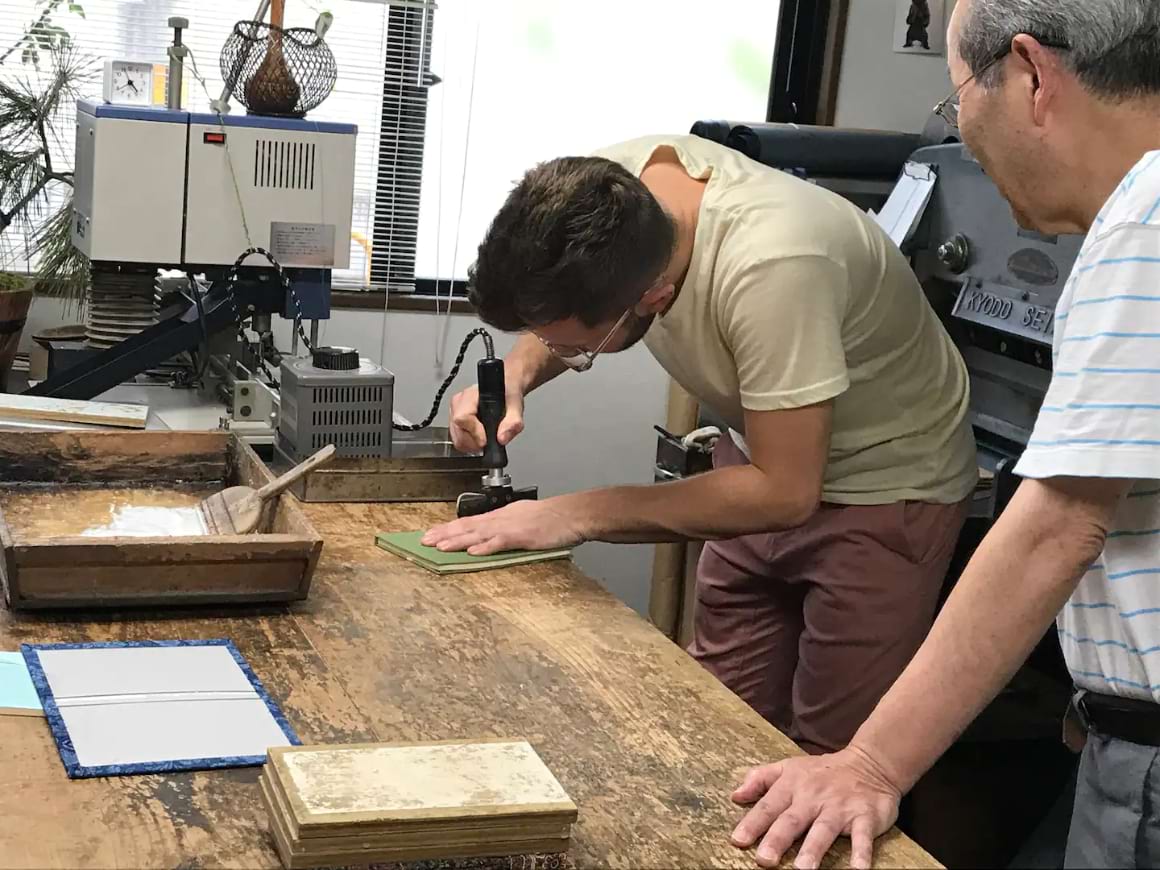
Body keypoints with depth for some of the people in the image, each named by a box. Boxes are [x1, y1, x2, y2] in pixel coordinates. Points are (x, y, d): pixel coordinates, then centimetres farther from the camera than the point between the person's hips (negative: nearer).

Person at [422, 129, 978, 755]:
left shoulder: (771, 269, -39)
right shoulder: (613, 184, -19)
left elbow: (785, 492, -32)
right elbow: (554, 311, 4)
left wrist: (580, 515, -31)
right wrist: (515, 375, -17)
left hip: (888, 482, -6)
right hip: (770, 453, 6)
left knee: (825, 760, -5)